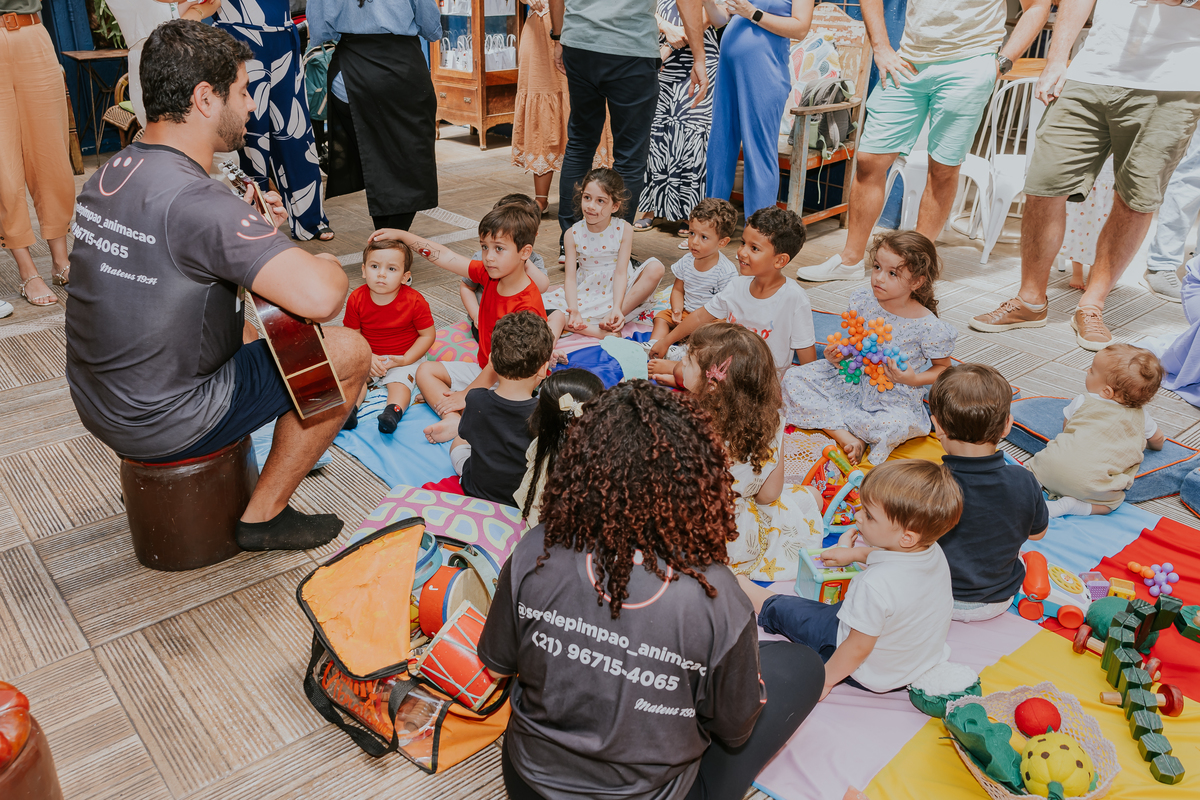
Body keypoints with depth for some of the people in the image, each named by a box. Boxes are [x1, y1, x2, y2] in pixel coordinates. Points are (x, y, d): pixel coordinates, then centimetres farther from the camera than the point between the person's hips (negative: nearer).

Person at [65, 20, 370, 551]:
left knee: (242, 312, 29)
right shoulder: (196, 202, -28)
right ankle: (264, 516, 7)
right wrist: (329, 266, -15)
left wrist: (250, 224, 7)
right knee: (350, 352, -2)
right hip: (163, 425, -9)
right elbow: (319, 298, -39)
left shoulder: (107, 175, 1)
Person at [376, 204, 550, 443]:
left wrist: (467, 394, -19)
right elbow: (446, 257, 4)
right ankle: (454, 420, -16)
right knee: (425, 371, 4)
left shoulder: (527, 308, -29)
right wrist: (402, 235, 3)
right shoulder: (490, 275, -5)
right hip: (485, 369, 9)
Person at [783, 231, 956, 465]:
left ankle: (828, 420, -13)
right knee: (794, 378, -12)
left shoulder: (928, 326, -16)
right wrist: (836, 356, -12)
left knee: (896, 426, -39)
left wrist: (913, 379, -20)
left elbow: (943, 367, -2)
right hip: (853, 379, 5)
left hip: (894, 397, -5)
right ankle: (847, 438, -20)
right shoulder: (863, 301, -4)